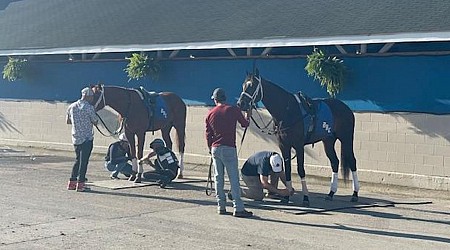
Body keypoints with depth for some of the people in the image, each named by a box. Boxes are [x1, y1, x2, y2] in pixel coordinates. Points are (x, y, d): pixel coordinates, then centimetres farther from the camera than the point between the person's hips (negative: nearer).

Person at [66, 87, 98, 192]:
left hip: (75, 138, 6)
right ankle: (80, 184, 2)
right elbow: (95, 122, -7)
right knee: (84, 161, 0)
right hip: (87, 139, -6)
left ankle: (72, 182, 19)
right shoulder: (89, 108, -13)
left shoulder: (72, 106, 6)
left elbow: (67, 121, 15)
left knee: (78, 160, 17)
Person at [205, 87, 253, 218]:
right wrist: (247, 117, 32)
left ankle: (221, 207, 13)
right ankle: (238, 208, -6)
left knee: (218, 178, 10)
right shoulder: (233, 110, -4)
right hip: (229, 148, -4)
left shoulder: (210, 113, 6)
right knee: (234, 179, -3)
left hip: (215, 148, 4)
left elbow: (208, 134, 9)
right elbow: (245, 124, 10)